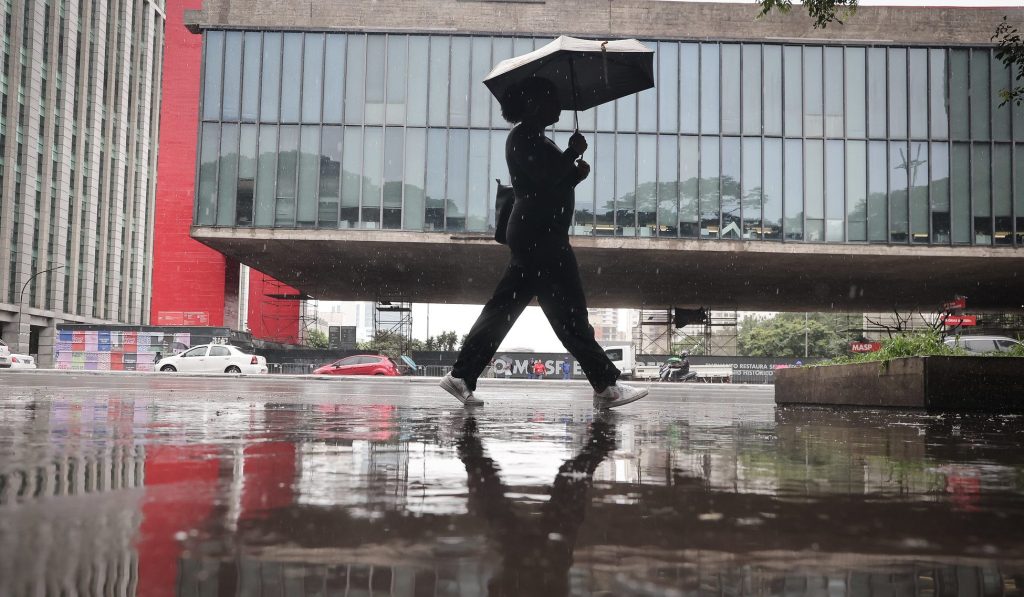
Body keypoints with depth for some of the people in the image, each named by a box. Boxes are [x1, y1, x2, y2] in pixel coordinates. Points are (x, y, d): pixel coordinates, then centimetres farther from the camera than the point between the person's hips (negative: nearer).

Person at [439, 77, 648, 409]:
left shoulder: (535, 140, 22)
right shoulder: (523, 139, -9)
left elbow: (554, 184, 24)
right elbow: (546, 179, -21)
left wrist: (576, 172, 6)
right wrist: (573, 152, -7)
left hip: (540, 236, 11)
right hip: (539, 236, -11)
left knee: (504, 307, 8)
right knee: (569, 313, -8)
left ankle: (461, 377, 10)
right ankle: (606, 387, -3)